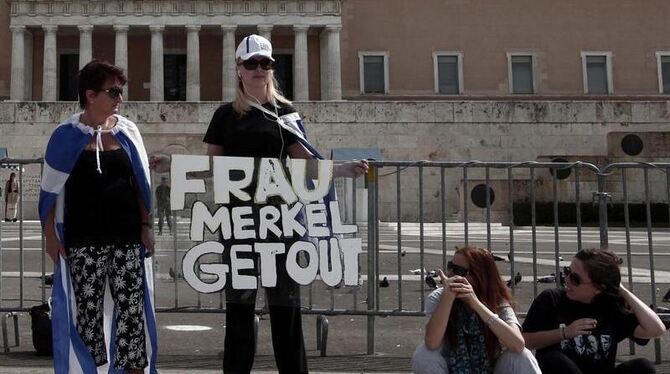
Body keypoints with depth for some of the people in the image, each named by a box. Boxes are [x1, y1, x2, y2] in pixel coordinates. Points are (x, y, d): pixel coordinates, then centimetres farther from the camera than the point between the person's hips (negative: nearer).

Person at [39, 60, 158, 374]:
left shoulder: (127, 131, 6)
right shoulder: (67, 135, 0)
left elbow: (141, 183, 11)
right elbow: (51, 188, 2)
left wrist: (145, 226, 5)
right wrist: (50, 234, -2)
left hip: (127, 237, 2)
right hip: (83, 241, -2)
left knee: (132, 308, 2)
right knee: (87, 311, 6)